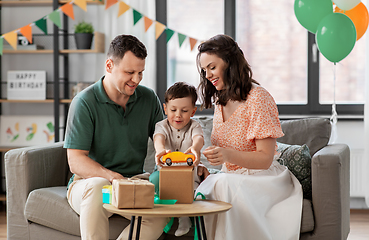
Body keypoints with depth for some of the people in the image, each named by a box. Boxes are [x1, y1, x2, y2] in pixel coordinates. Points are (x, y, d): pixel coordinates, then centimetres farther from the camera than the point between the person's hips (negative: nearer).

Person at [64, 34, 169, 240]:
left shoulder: (149, 98, 5)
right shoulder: (85, 102, -9)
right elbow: (76, 162, -14)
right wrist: (112, 176, -32)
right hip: (88, 182, -3)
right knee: (98, 187, -39)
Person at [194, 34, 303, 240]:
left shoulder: (258, 98, -10)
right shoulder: (220, 101, 15)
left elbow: (265, 159, -15)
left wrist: (228, 155, -30)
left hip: (262, 179, -6)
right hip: (230, 178, 6)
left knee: (223, 185, -36)